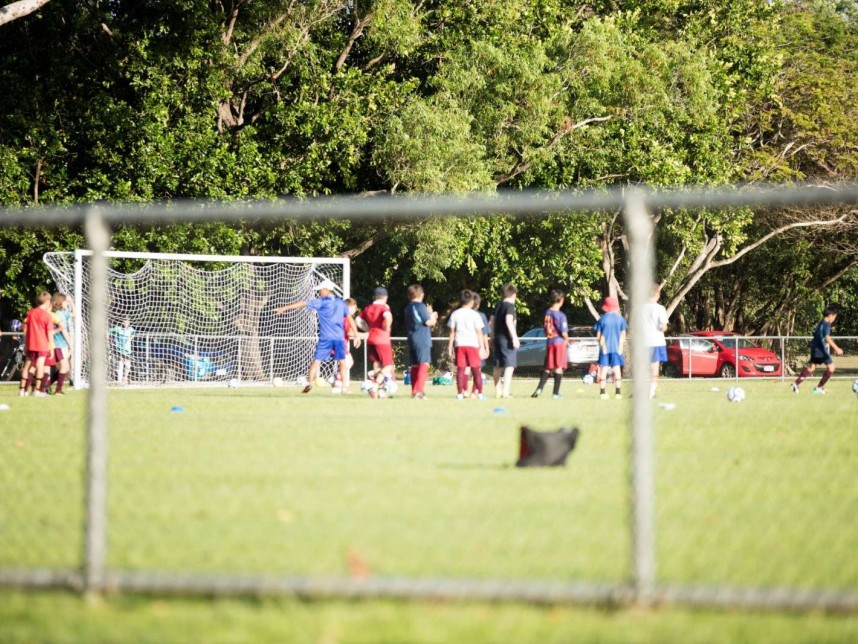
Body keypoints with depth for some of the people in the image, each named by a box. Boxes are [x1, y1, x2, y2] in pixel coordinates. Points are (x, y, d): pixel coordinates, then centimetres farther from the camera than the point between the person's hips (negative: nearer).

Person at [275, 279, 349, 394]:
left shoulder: (321, 302, 1)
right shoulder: (341, 302, 11)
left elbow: (302, 304, 2)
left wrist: (284, 308, 5)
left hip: (325, 337, -2)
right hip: (339, 337, 3)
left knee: (316, 361, 2)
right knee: (342, 362, 4)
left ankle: (309, 384, -7)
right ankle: (344, 387, -3)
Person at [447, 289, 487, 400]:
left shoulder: (455, 314, 5)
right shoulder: (475, 315, -2)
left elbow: (452, 332, 6)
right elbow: (479, 332, -2)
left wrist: (450, 347, 10)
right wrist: (482, 348, 1)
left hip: (459, 345, 2)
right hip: (473, 345, -2)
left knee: (460, 369, 2)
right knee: (476, 369, 3)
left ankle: (460, 393, -3)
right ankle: (479, 393, 2)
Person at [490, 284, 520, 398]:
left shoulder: (498, 305, 13)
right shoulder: (510, 305, -10)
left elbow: (491, 322, 18)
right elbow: (509, 321, -23)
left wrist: (493, 336, 28)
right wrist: (515, 337, -24)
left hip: (497, 338, 8)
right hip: (506, 338, -8)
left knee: (498, 366, 14)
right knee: (509, 365, -8)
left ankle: (497, 391, 21)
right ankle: (505, 391, -17)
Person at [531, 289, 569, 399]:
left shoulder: (546, 314, 5)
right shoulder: (561, 315, -13)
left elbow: (545, 329, 10)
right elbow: (564, 332, -15)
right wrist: (566, 340, 4)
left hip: (549, 343, 5)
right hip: (559, 342, -5)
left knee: (548, 368, 13)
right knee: (559, 367, 2)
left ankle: (539, 388, -2)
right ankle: (556, 393, 2)